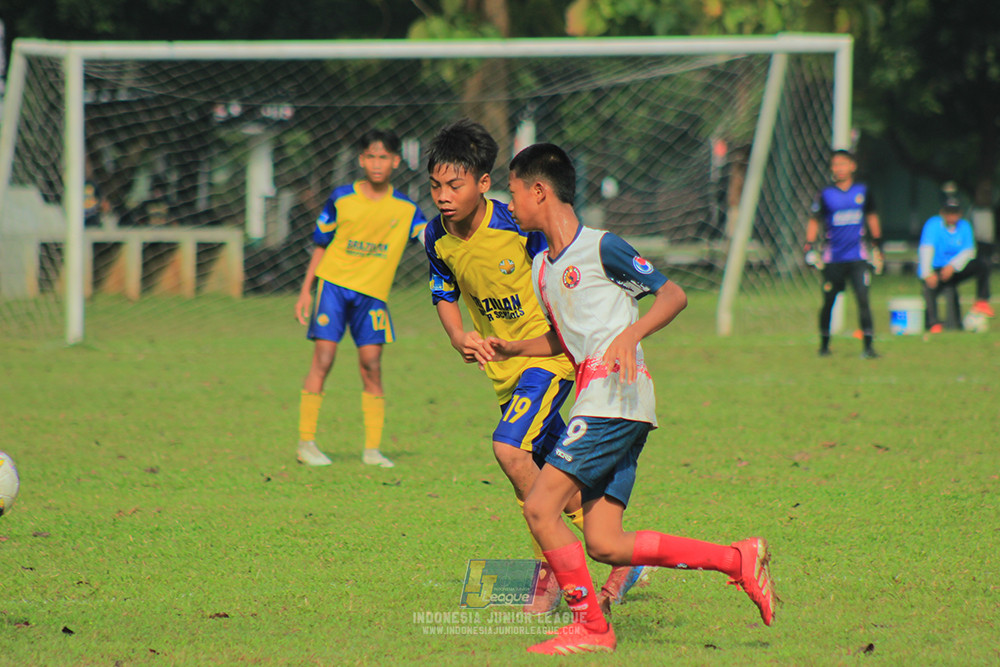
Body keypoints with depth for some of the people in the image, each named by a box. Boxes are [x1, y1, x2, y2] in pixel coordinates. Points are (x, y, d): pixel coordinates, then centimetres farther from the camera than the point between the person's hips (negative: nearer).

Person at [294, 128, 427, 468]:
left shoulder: (405, 208, 2)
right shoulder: (341, 198, 1)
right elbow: (321, 246, 9)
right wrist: (306, 290, 6)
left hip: (372, 294, 1)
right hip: (334, 284, -1)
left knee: (371, 364, -4)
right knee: (323, 359, -8)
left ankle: (373, 449, 4)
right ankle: (306, 442, -1)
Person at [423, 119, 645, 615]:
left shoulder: (519, 224, -22)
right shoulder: (437, 237, -5)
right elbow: (444, 295, 9)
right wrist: (459, 338, -10)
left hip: (549, 351, -7)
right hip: (503, 364, 7)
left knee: (509, 447, -23)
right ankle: (622, 560, 27)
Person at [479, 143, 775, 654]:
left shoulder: (600, 247, -4)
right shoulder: (542, 267, 21)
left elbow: (673, 295, -6)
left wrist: (631, 334, -22)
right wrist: (512, 349, 19)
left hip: (616, 395, -9)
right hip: (594, 395, 9)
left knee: (540, 506, -14)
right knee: (605, 544, 1)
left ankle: (590, 627, -7)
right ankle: (738, 560, 7)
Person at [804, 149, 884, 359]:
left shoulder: (862, 191, 5)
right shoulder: (826, 194, 0)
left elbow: (872, 217, 17)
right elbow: (814, 221, 6)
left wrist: (878, 246, 19)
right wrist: (809, 248, -4)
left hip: (857, 257, 0)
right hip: (833, 258, 0)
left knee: (863, 298, -12)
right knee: (828, 301, 7)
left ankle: (868, 346, -11)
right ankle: (824, 345, 24)